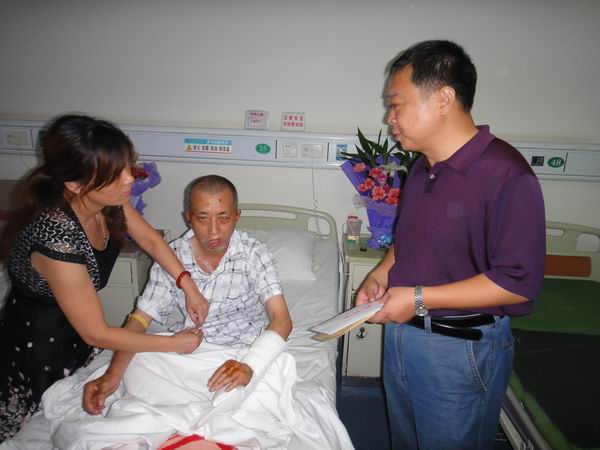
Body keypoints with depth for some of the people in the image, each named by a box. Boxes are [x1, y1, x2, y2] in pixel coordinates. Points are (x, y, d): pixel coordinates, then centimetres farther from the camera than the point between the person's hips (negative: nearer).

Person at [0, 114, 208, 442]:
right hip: (37, 350, -6)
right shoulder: (56, 238, -38)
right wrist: (174, 344, -20)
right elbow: (97, 334, -28)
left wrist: (189, 287, -11)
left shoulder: (107, 200, -18)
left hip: (77, 335, 6)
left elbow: (151, 240, 0)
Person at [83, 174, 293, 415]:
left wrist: (249, 366, -39)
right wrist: (112, 374, -21)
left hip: (244, 354, -2)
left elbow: (281, 320, -21)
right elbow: (140, 319, -5)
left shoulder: (254, 253, -13)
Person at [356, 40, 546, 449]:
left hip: (462, 350, -7)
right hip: (400, 332, 8)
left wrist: (419, 298, -23)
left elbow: (518, 282, -23)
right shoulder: (422, 168, 5)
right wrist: (382, 272, -1)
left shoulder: (505, 174, -21)